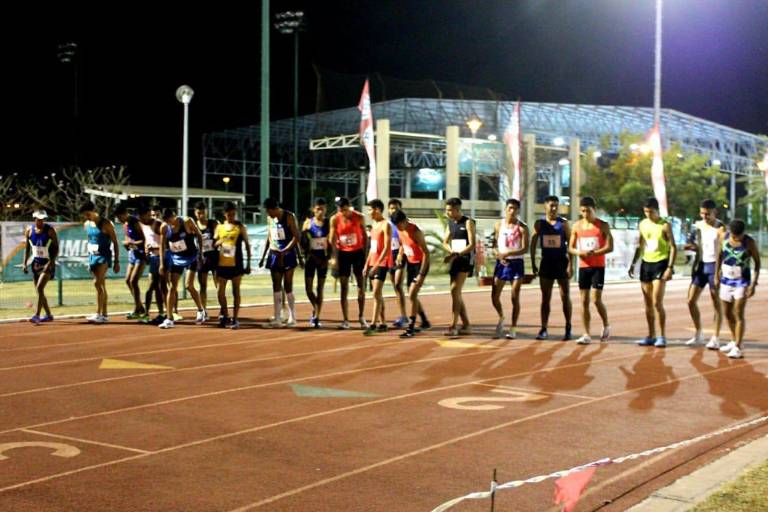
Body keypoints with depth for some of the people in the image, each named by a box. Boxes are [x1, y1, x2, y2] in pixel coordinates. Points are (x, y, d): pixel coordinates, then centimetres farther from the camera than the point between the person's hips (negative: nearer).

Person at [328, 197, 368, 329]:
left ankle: (361, 317, 16)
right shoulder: (334, 219, -6)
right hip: (343, 253, 0)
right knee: (344, 288, 1)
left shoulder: (359, 218, -7)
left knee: (361, 286, 2)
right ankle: (345, 320, 4)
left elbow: (365, 236, 1)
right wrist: (334, 257, -14)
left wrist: (365, 254, -2)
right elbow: (332, 239, -5)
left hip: (358, 252, 0)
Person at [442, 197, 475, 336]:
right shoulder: (450, 223, 12)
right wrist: (452, 251, -4)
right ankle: (466, 325, 16)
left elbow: (472, 245, -15)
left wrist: (456, 255, -24)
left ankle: (453, 326, -18)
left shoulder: (468, 223, -9)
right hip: (455, 260, 8)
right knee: (456, 293, 8)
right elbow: (445, 242, 18)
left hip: (465, 259, -8)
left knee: (455, 290, -17)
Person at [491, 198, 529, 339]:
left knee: (515, 297, -1)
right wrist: (499, 256, -12)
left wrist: (507, 253, -24)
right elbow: (495, 244, 8)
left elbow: (525, 249, -12)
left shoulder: (522, 227, -7)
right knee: (494, 296, 0)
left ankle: (513, 329, 8)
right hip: (501, 263, 3)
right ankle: (501, 318, 28)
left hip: (516, 263, -3)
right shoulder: (498, 225, 4)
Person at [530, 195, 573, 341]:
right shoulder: (539, 224, 2)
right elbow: (533, 244, 6)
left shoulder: (563, 223, -3)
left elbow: (570, 245, -4)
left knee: (565, 297, 2)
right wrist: (533, 264, 1)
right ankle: (544, 329, 8)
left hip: (561, 262, -2)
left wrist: (570, 265, -11)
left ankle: (568, 329, 10)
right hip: (546, 262, 2)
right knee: (545, 297, 4)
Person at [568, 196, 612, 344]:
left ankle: (606, 326, 15)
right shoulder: (577, 226, 7)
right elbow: (570, 247, 10)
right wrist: (578, 252, -13)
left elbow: (609, 247, -9)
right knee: (584, 301, 2)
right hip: (583, 267, 4)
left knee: (596, 299, -10)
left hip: (598, 267, -4)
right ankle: (587, 335, 8)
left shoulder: (602, 225, -4)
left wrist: (593, 253, -21)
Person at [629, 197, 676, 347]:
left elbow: (673, 247, -9)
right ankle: (651, 336, 16)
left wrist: (670, 267, -18)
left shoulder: (665, 225, -8)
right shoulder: (642, 224, 9)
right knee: (648, 304, 8)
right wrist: (633, 263, 12)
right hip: (646, 263, 6)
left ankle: (662, 336, -2)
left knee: (657, 303, -11)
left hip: (660, 263, -6)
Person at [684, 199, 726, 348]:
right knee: (691, 301, 3)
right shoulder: (698, 225, 8)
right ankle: (698, 334, 18)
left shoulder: (720, 228, -10)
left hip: (714, 265, -6)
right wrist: (691, 246, -4)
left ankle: (715, 338, 7)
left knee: (716, 302, 0)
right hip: (700, 265, 6)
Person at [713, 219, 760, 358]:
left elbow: (757, 262, -8)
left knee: (738, 314, -11)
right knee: (727, 313, 14)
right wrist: (717, 274, 14)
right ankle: (734, 341, 32)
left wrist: (754, 284, -14)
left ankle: (738, 348, -11)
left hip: (742, 281, -5)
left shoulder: (749, 242, -13)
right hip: (726, 280, 5)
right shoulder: (724, 237, -3)